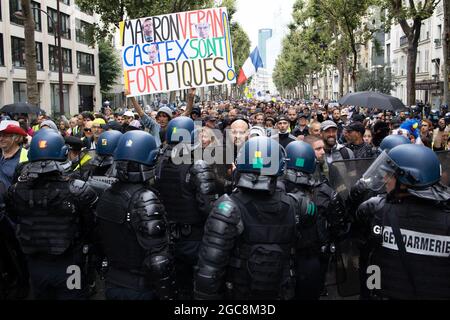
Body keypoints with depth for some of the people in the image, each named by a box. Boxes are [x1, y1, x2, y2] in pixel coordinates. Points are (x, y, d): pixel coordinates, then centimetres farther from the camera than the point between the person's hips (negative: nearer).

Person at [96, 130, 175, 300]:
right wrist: (167, 293, -17)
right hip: (139, 288, -7)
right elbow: (158, 259, -26)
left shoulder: (106, 196, 0)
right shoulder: (145, 200, -24)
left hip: (112, 284, 7)